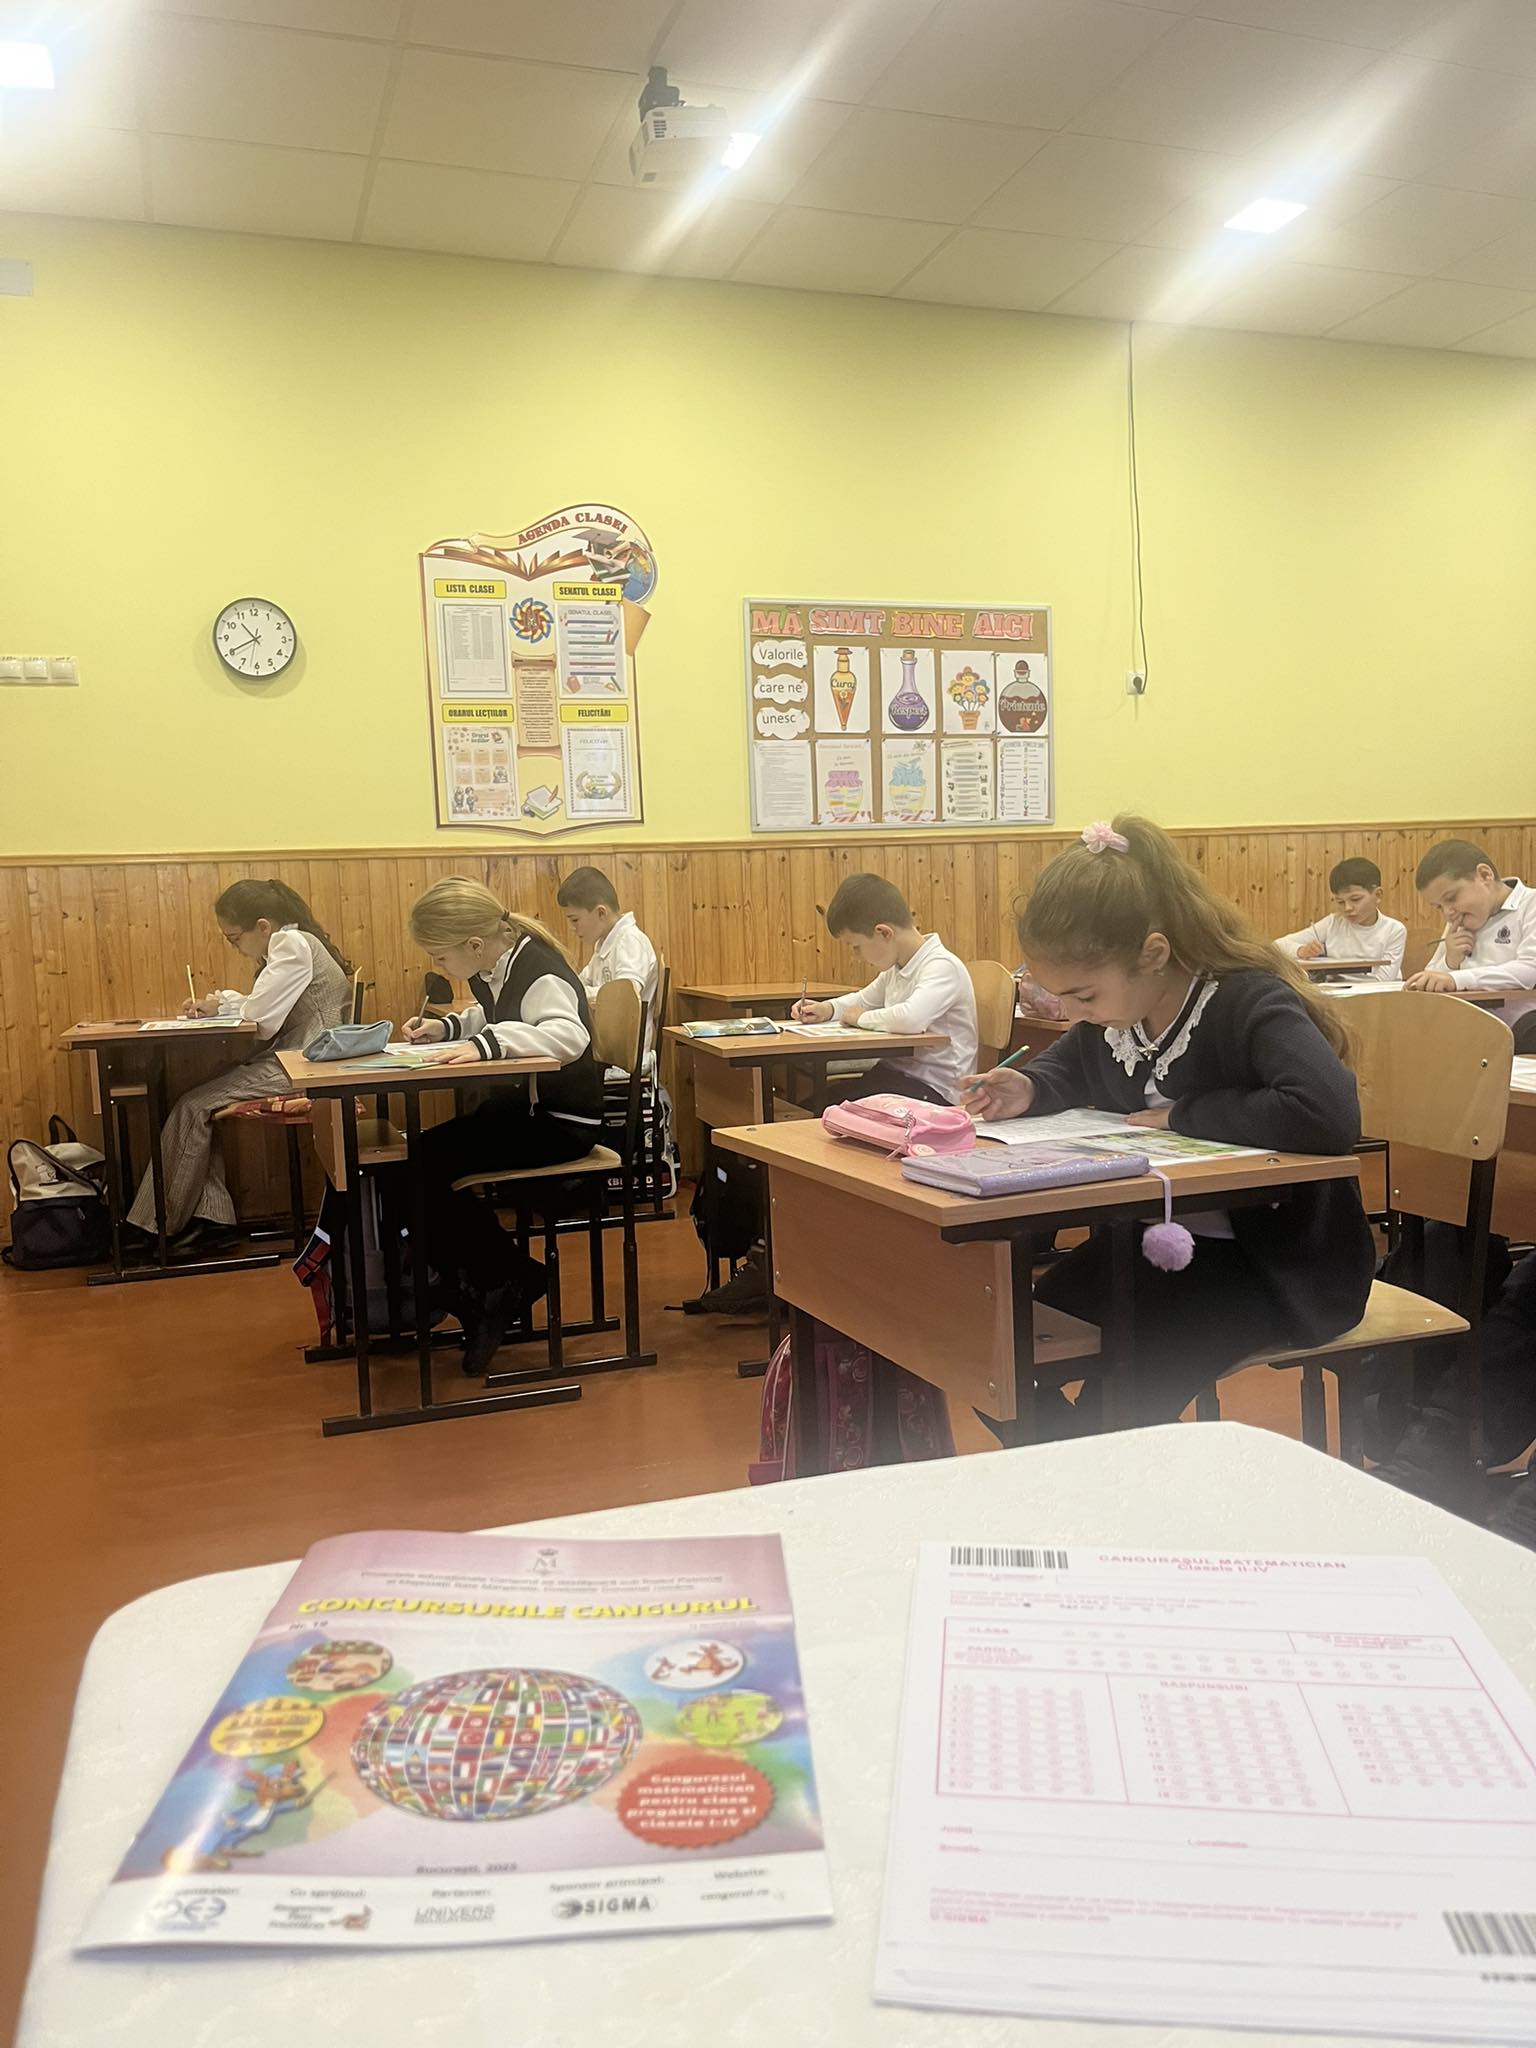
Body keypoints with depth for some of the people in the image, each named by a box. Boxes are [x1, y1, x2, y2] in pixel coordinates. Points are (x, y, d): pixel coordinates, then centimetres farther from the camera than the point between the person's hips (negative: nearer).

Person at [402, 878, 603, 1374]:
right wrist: (447, 1026, 8)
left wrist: (487, 1043, -48)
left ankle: (507, 1283, -1)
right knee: (417, 1157, -7)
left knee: (430, 1164, -18)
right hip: (519, 1105, 9)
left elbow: (568, 1035, -41)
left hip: (561, 1122, -9)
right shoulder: (491, 972, 6)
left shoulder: (539, 975, -22)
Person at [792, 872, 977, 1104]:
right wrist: (827, 1010, 10)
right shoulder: (894, 968, 12)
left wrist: (862, 1018, -17)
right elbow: (865, 1000, 31)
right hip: (895, 1071, 9)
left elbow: (911, 1018, -36)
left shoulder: (942, 966, -18)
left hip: (933, 1089, -8)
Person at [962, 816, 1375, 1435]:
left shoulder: (1250, 1002, -23)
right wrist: (1029, 1090, -4)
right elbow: (1067, 1067, 22)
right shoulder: (1111, 1008, 0)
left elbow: (1328, 1112, -41)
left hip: (1280, 1266, -7)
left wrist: (1178, 1117, -28)